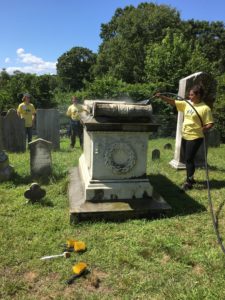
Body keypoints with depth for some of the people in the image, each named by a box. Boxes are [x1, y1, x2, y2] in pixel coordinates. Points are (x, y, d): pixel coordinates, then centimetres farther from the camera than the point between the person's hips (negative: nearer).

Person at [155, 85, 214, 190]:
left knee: (189, 159, -6)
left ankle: (188, 182, 4)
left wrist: (202, 129, -26)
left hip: (195, 137, -7)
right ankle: (190, 178, 31)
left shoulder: (205, 108, -11)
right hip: (185, 136, 7)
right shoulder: (187, 104, 7)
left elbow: (210, 123, -10)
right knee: (187, 159, 15)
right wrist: (161, 96, -6)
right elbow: (173, 102, 4)